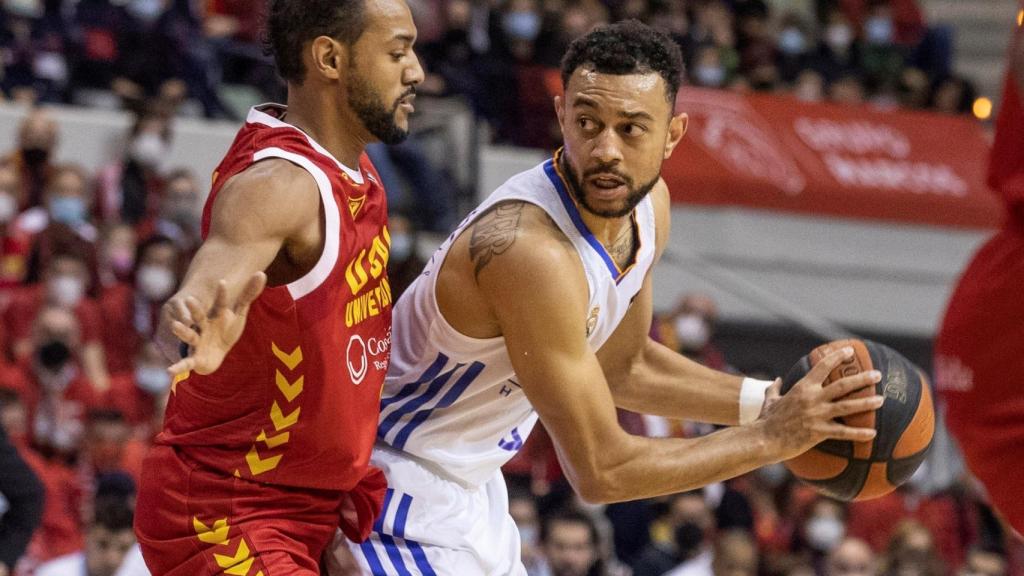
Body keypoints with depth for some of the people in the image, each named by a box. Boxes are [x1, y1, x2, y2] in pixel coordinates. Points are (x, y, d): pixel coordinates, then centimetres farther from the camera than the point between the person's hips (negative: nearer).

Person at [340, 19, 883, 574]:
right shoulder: (530, 251, -32)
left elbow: (621, 368, 14)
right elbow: (601, 472, -27)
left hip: (472, 486, 9)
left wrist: (766, 401, 2)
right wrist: (772, 438, -21)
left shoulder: (648, 206, -4)